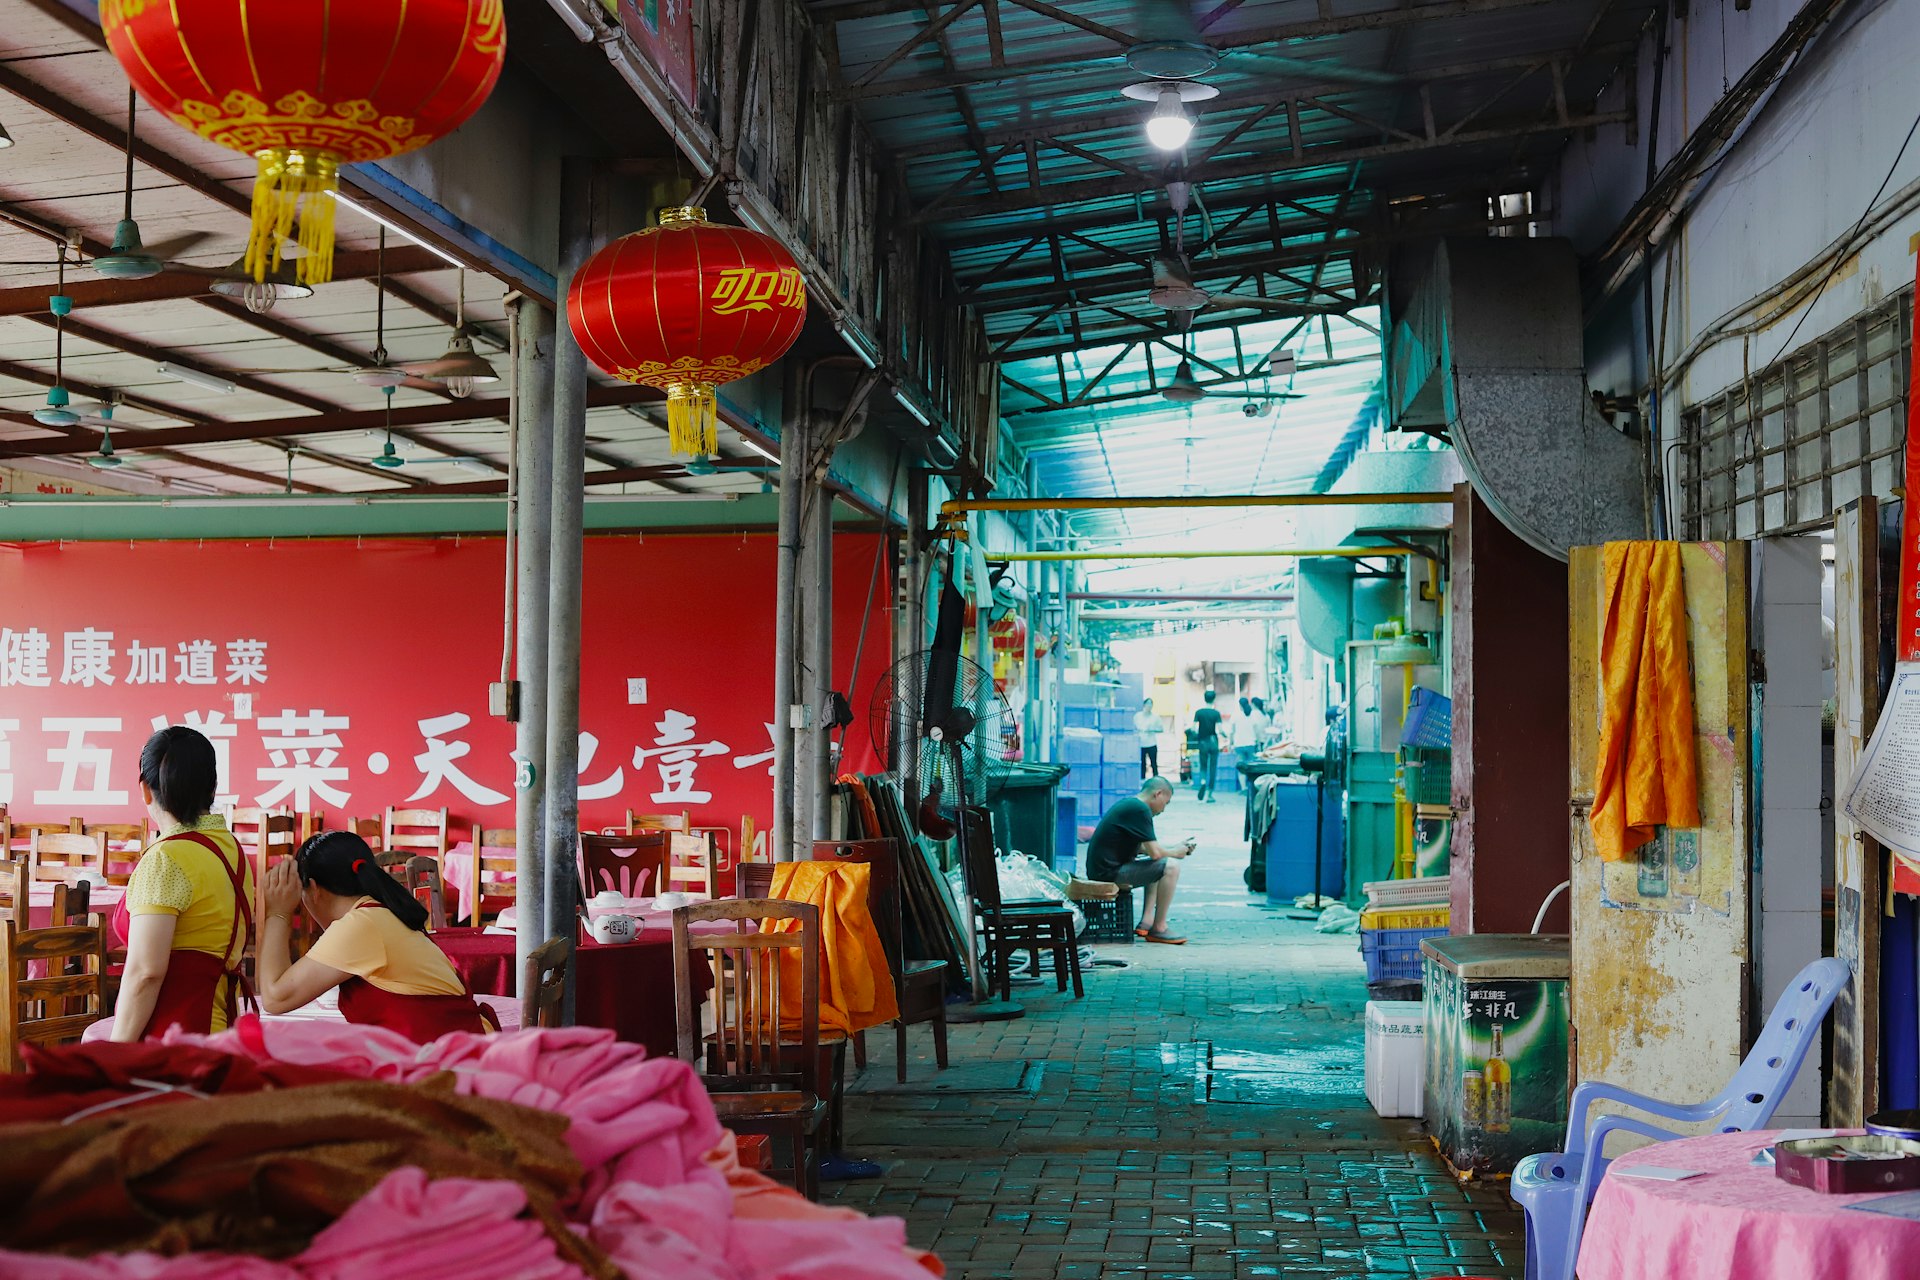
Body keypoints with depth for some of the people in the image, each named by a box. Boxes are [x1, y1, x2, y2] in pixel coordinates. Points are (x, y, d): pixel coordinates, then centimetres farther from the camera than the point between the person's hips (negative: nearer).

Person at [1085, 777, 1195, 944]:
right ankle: (1158, 929, -7)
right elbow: (1154, 853, -18)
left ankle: (1146, 922, 15)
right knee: (1170, 866, -14)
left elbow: (1141, 847, 23)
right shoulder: (1140, 809, -14)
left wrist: (1175, 847, 18)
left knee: (1158, 866, 26)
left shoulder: (1127, 804, 17)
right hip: (1109, 873, -11)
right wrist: (1175, 852, 2)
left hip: (1101, 870, 11)